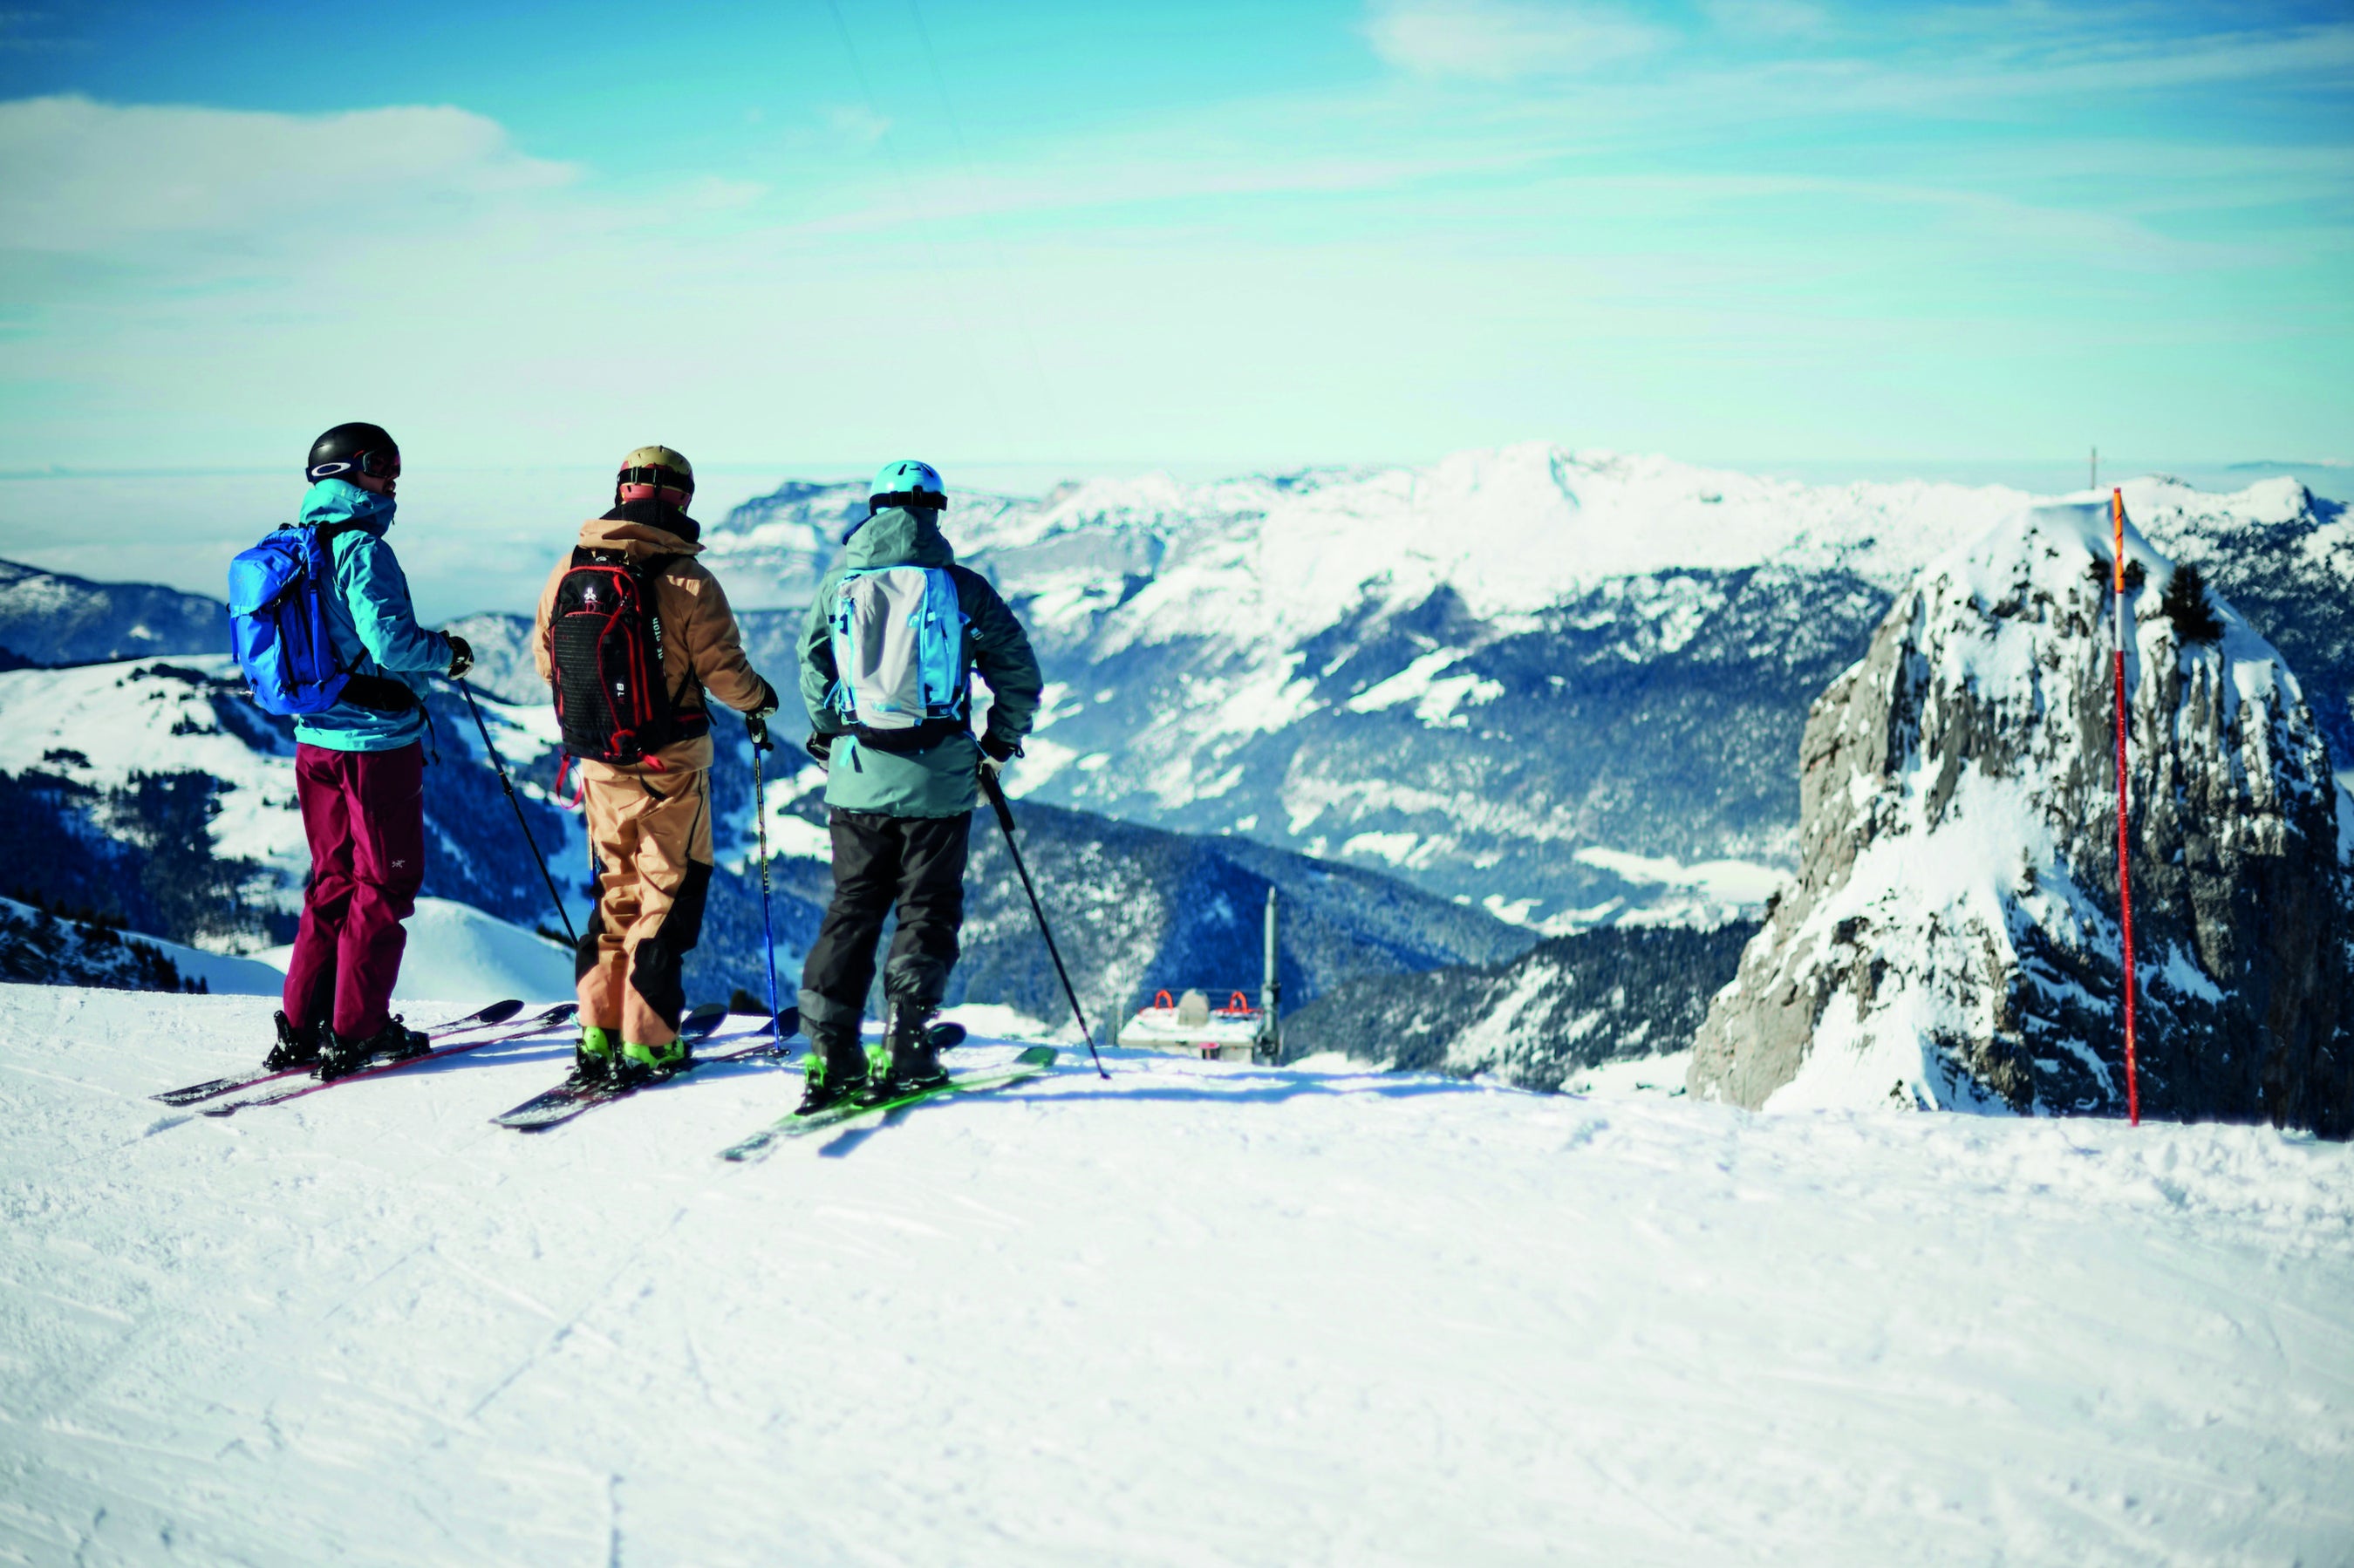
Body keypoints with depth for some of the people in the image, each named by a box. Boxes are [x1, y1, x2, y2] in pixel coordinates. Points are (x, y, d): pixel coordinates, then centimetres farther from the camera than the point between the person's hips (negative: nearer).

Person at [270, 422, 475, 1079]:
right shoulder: (361, 549, -16)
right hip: (376, 740, -8)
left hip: (315, 739, 8)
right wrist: (447, 650, -4)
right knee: (385, 884, 2)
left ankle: (301, 1027, 17)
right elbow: (391, 642, -23)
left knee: (334, 879, 16)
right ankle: (356, 1031, 5)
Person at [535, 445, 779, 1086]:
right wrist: (755, 698, 10)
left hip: (600, 761, 5)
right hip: (670, 761, -5)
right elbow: (723, 668, -12)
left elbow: (546, 660, 8)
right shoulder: (686, 580, -16)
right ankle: (647, 1041, 6)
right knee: (669, 892, 6)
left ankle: (599, 1030, 17)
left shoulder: (568, 570, -1)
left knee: (617, 889, 18)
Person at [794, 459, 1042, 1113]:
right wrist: (998, 747, 15)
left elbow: (813, 678, 9)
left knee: (853, 910, 11)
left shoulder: (838, 585, 4)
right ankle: (904, 1045, 2)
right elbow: (1020, 673, 1)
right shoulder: (964, 587, -1)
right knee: (928, 911, 9)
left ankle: (831, 1051, 6)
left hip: (858, 778, 2)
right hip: (939, 780, -2)